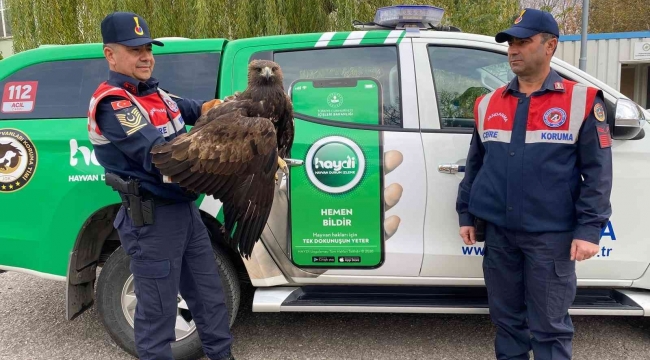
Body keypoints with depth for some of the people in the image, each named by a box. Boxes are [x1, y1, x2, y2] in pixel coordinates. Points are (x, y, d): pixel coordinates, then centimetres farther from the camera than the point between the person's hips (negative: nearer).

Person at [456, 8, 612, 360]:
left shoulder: (582, 101, -3)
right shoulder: (488, 104, 9)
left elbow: (597, 171, -4)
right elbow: (475, 165, 13)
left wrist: (589, 228, -11)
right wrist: (466, 215, 12)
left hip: (551, 235, -3)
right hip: (498, 233, 4)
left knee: (549, 325, 7)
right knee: (506, 318, 16)